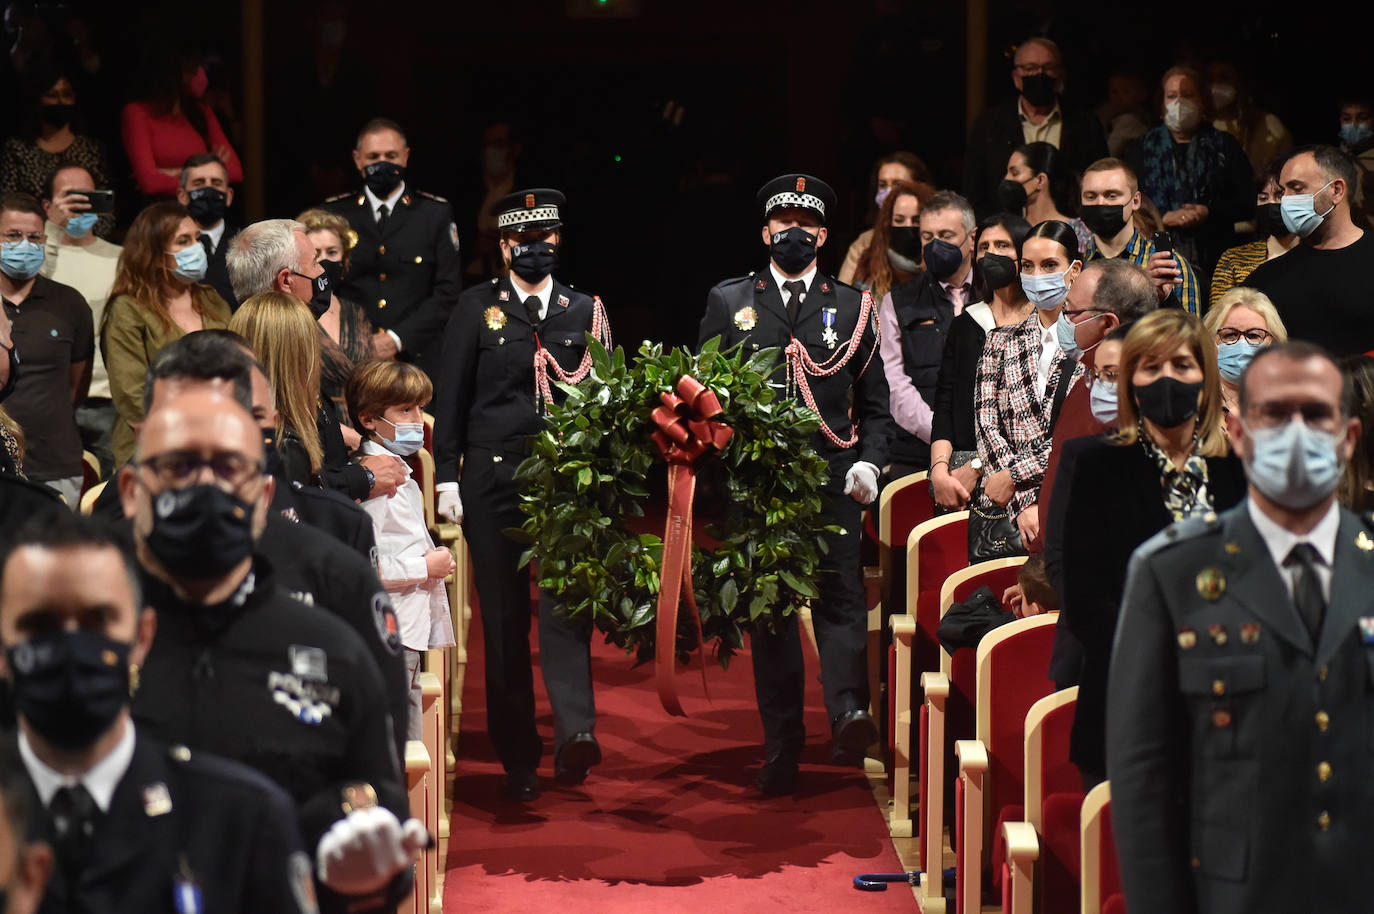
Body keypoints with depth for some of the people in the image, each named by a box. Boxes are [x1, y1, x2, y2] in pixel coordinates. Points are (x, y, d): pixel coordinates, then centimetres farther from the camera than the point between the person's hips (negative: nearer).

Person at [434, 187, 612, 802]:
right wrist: (446, 477, -2)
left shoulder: (586, 310, 11)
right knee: (504, 618, 3)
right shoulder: (477, 308, 7)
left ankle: (575, 733, -30)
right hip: (493, 483, 0)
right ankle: (517, 756, 10)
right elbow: (450, 399, 5)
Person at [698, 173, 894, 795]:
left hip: (832, 479, -1)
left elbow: (875, 404, 14)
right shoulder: (728, 302, 13)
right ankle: (781, 750, 4)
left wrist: (869, 462, -2)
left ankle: (848, 714, -29)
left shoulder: (852, 307, 13)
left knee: (839, 596, -16)